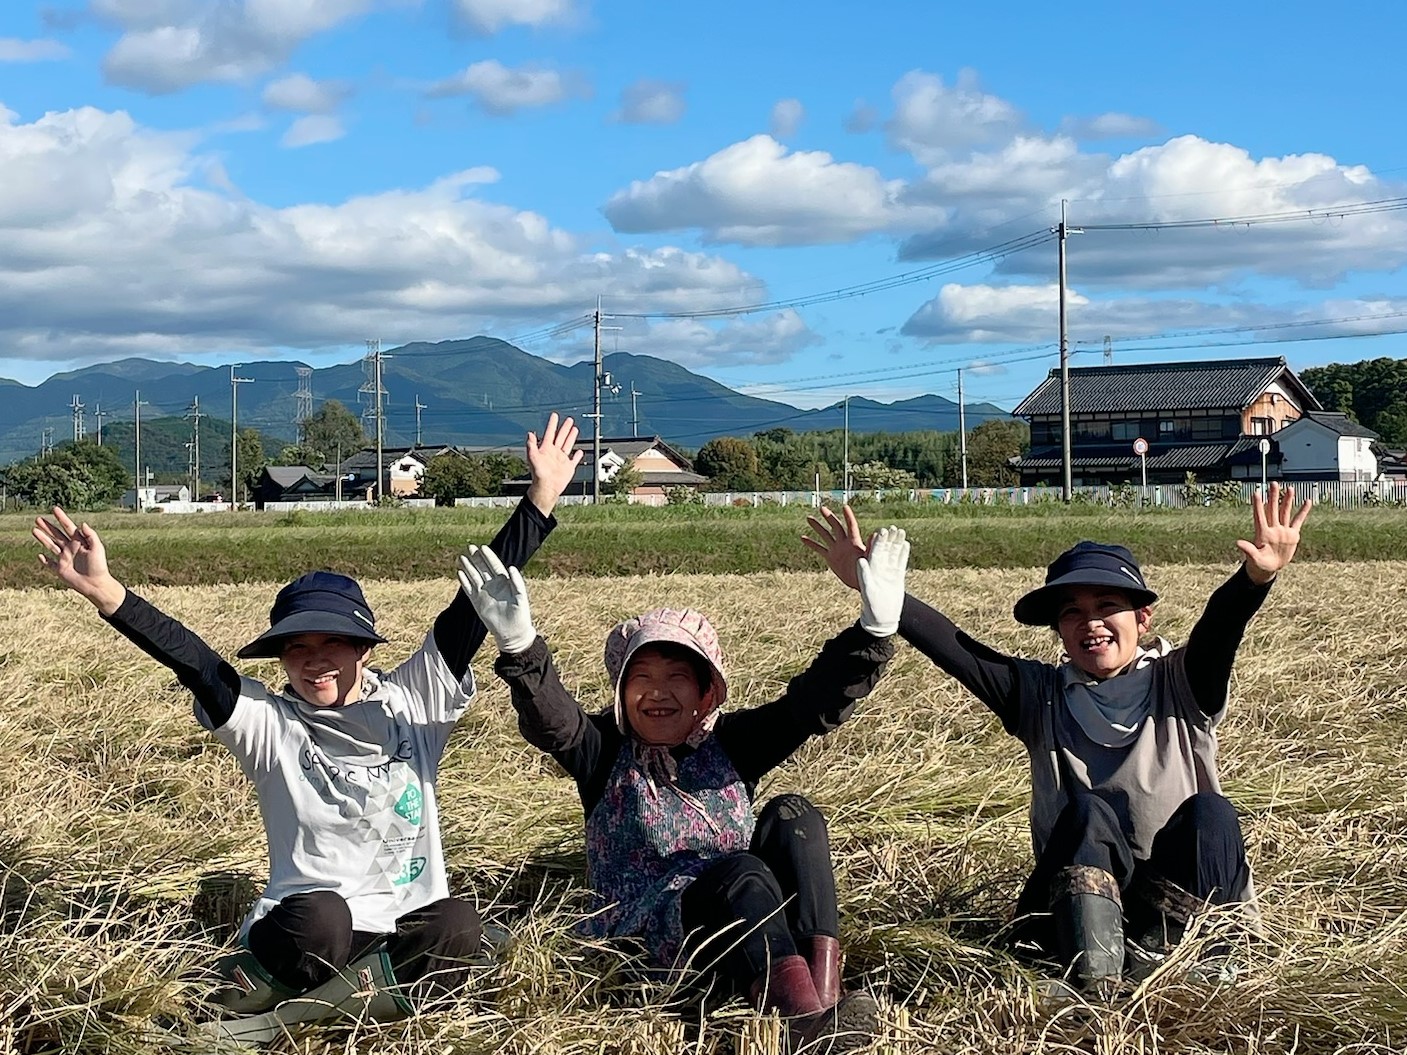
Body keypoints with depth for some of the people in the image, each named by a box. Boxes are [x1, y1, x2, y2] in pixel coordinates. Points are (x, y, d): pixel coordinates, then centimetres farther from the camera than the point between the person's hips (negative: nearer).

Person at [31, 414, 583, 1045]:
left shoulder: (413, 702, 4)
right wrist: (106, 594, -29)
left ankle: (282, 1009, -23)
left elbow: (471, 608, 0)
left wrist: (541, 498, -4)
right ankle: (246, 981, -9)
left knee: (457, 929, -31)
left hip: (405, 926, 3)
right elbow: (192, 660, -15)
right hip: (309, 924, -3)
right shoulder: (268, 724, 0)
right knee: (317, 918, -38)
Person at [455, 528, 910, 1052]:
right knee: (739, 870, -32)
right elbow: (550, 720, -19)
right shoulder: (607, 750, 3)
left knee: (792, 816, -20)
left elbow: (813, 702, -6)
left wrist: (874, 631, -22)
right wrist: (519, 649, -40)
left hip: (748, 920, 4)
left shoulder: (729, 743, 9)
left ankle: (823, 990, -35)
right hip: (652, 927, -4)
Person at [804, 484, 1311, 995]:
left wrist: (1255, 579, -38)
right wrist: (872, 588, -15)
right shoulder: (1040, 696, 9)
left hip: (1177, 908, 0)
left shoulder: (1179, 686, 5)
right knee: (1086, 812, -28)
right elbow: (949, 645, -2)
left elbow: (1218, 629, -17)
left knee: (1207, 813, -27)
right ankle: (1095, 986, -42)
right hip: (1075, 908, 1)